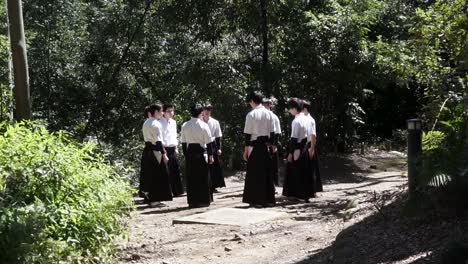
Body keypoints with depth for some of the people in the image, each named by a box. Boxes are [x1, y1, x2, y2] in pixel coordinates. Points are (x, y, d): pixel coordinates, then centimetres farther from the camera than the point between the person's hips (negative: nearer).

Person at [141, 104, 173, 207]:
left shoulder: (146, 123, 14)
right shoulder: (156, 124, -14)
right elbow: (158, 141, -18)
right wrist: (164, 154, -17)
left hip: (147, 150, 9)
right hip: (155, 151, -9)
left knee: (150, 175, 12)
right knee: (158, 176, -3)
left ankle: (152, 199, 18)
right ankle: (155, 199, -2)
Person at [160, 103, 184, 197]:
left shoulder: (173, 122, 15)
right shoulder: (160, 122, -8)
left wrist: (176, 147, 16)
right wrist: (162, 149, -15)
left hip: (172, 149, 7)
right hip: (165, 149, -7)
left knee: (175, 170, 9)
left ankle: (177, 191, 15)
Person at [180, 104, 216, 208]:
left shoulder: (185, 125, 3)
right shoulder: (203, 125, -8)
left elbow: (183, 142, 6)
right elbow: (209, 142, -6)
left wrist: (185, 154, 14)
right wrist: (210, 155, 1)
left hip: (189, 153, 3)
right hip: (201, 152, -3)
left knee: (191, 177, 9)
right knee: (203, 177, 6)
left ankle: (192, 201, 12)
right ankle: (203, 200, 8)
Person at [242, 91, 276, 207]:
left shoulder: (251, 114, -11)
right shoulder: (268, 113, 2)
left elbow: (248, 134, -9)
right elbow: (272, 132, 5)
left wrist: (246, 149, -4)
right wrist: (271, 143, 14)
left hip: (254, 146, -4)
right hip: (265, 145, 5)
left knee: (255, 173, 3)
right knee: (267, 172, 11)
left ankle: (257, 200, 4)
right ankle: (269, 199, 15)